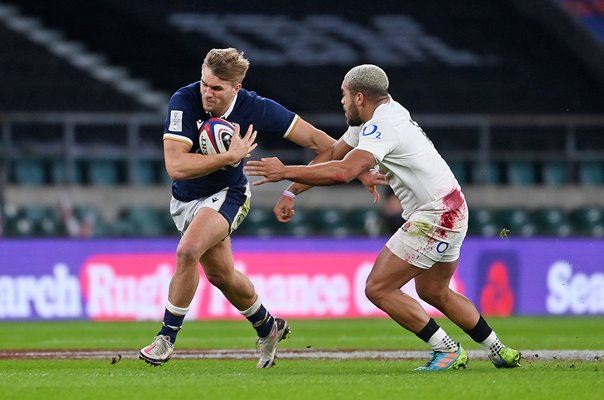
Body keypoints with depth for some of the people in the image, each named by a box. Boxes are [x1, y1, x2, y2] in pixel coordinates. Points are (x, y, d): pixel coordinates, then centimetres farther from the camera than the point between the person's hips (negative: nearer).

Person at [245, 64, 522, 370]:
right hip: (452, 209, 11)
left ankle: (448, 351, -2)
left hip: (435, 216, -11)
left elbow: (343, 172, -34)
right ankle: (500, 352, 31)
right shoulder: (371, 119, 10)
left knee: (378, 289, -8)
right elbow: (332, 155, 17)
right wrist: (292, 190, 11)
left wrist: (285, 172, -28)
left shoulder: (383, 127, -21)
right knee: (433, 292, 25)